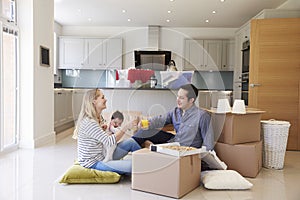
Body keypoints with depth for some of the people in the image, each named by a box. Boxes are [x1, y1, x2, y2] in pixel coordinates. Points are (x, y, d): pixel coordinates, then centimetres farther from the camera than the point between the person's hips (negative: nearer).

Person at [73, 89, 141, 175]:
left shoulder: (99, 118, 7)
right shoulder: (88, 122, -24)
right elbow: (109, 141, -28)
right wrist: (125, 127, -25)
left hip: (103, 156, 10)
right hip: (93, 163, -10)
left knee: (130, 142, 5)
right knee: (133, 165, -21)